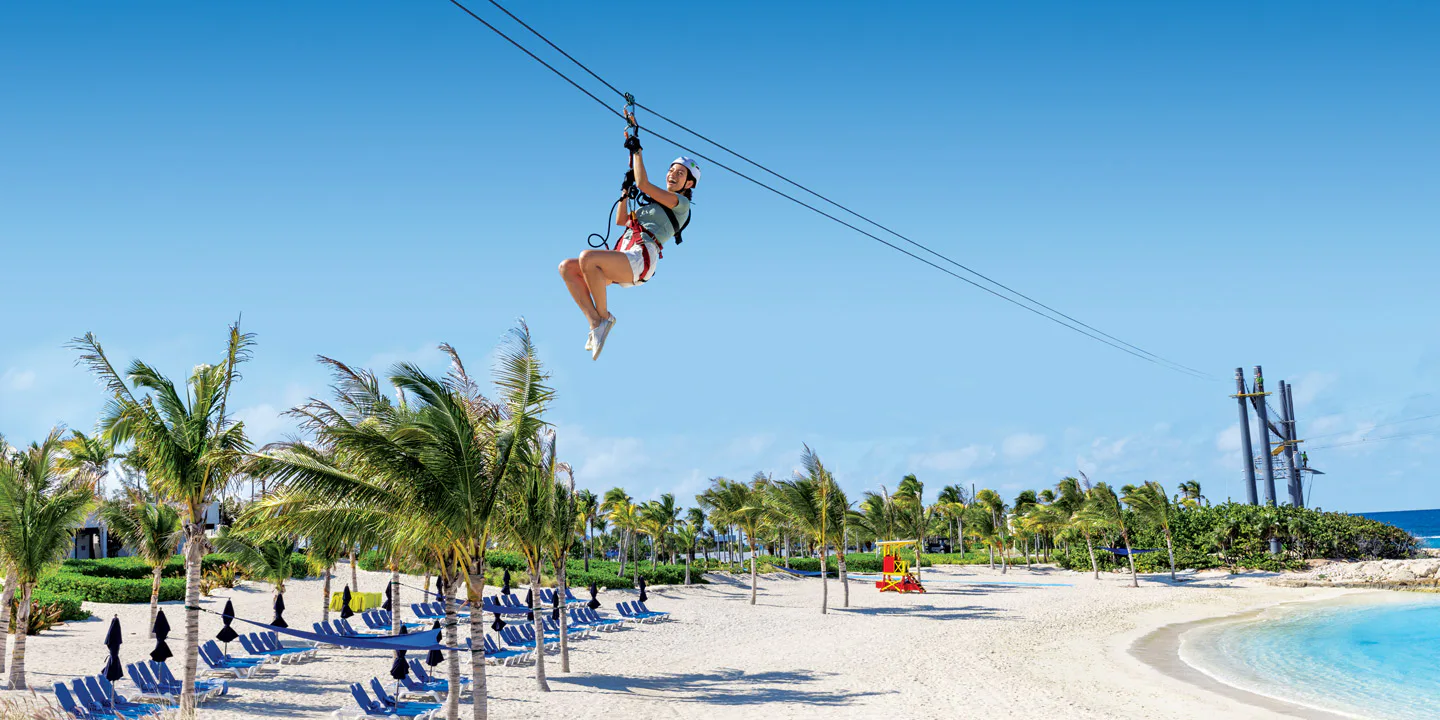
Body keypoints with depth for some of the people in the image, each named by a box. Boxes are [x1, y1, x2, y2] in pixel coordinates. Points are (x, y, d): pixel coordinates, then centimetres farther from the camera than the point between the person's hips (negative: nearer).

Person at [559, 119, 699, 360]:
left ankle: (604, 316, -18)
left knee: (587, 257, -33)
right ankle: (596, 323, -17)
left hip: (640, 260, -9)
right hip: (624, 263, 9)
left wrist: (636, 151, 5)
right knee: (567, 267, -9)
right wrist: (626, 189, 31)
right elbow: (621, 220, 37)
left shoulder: (682, 203, 6)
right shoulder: (654, 204, 33)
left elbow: (643, 184, -4)